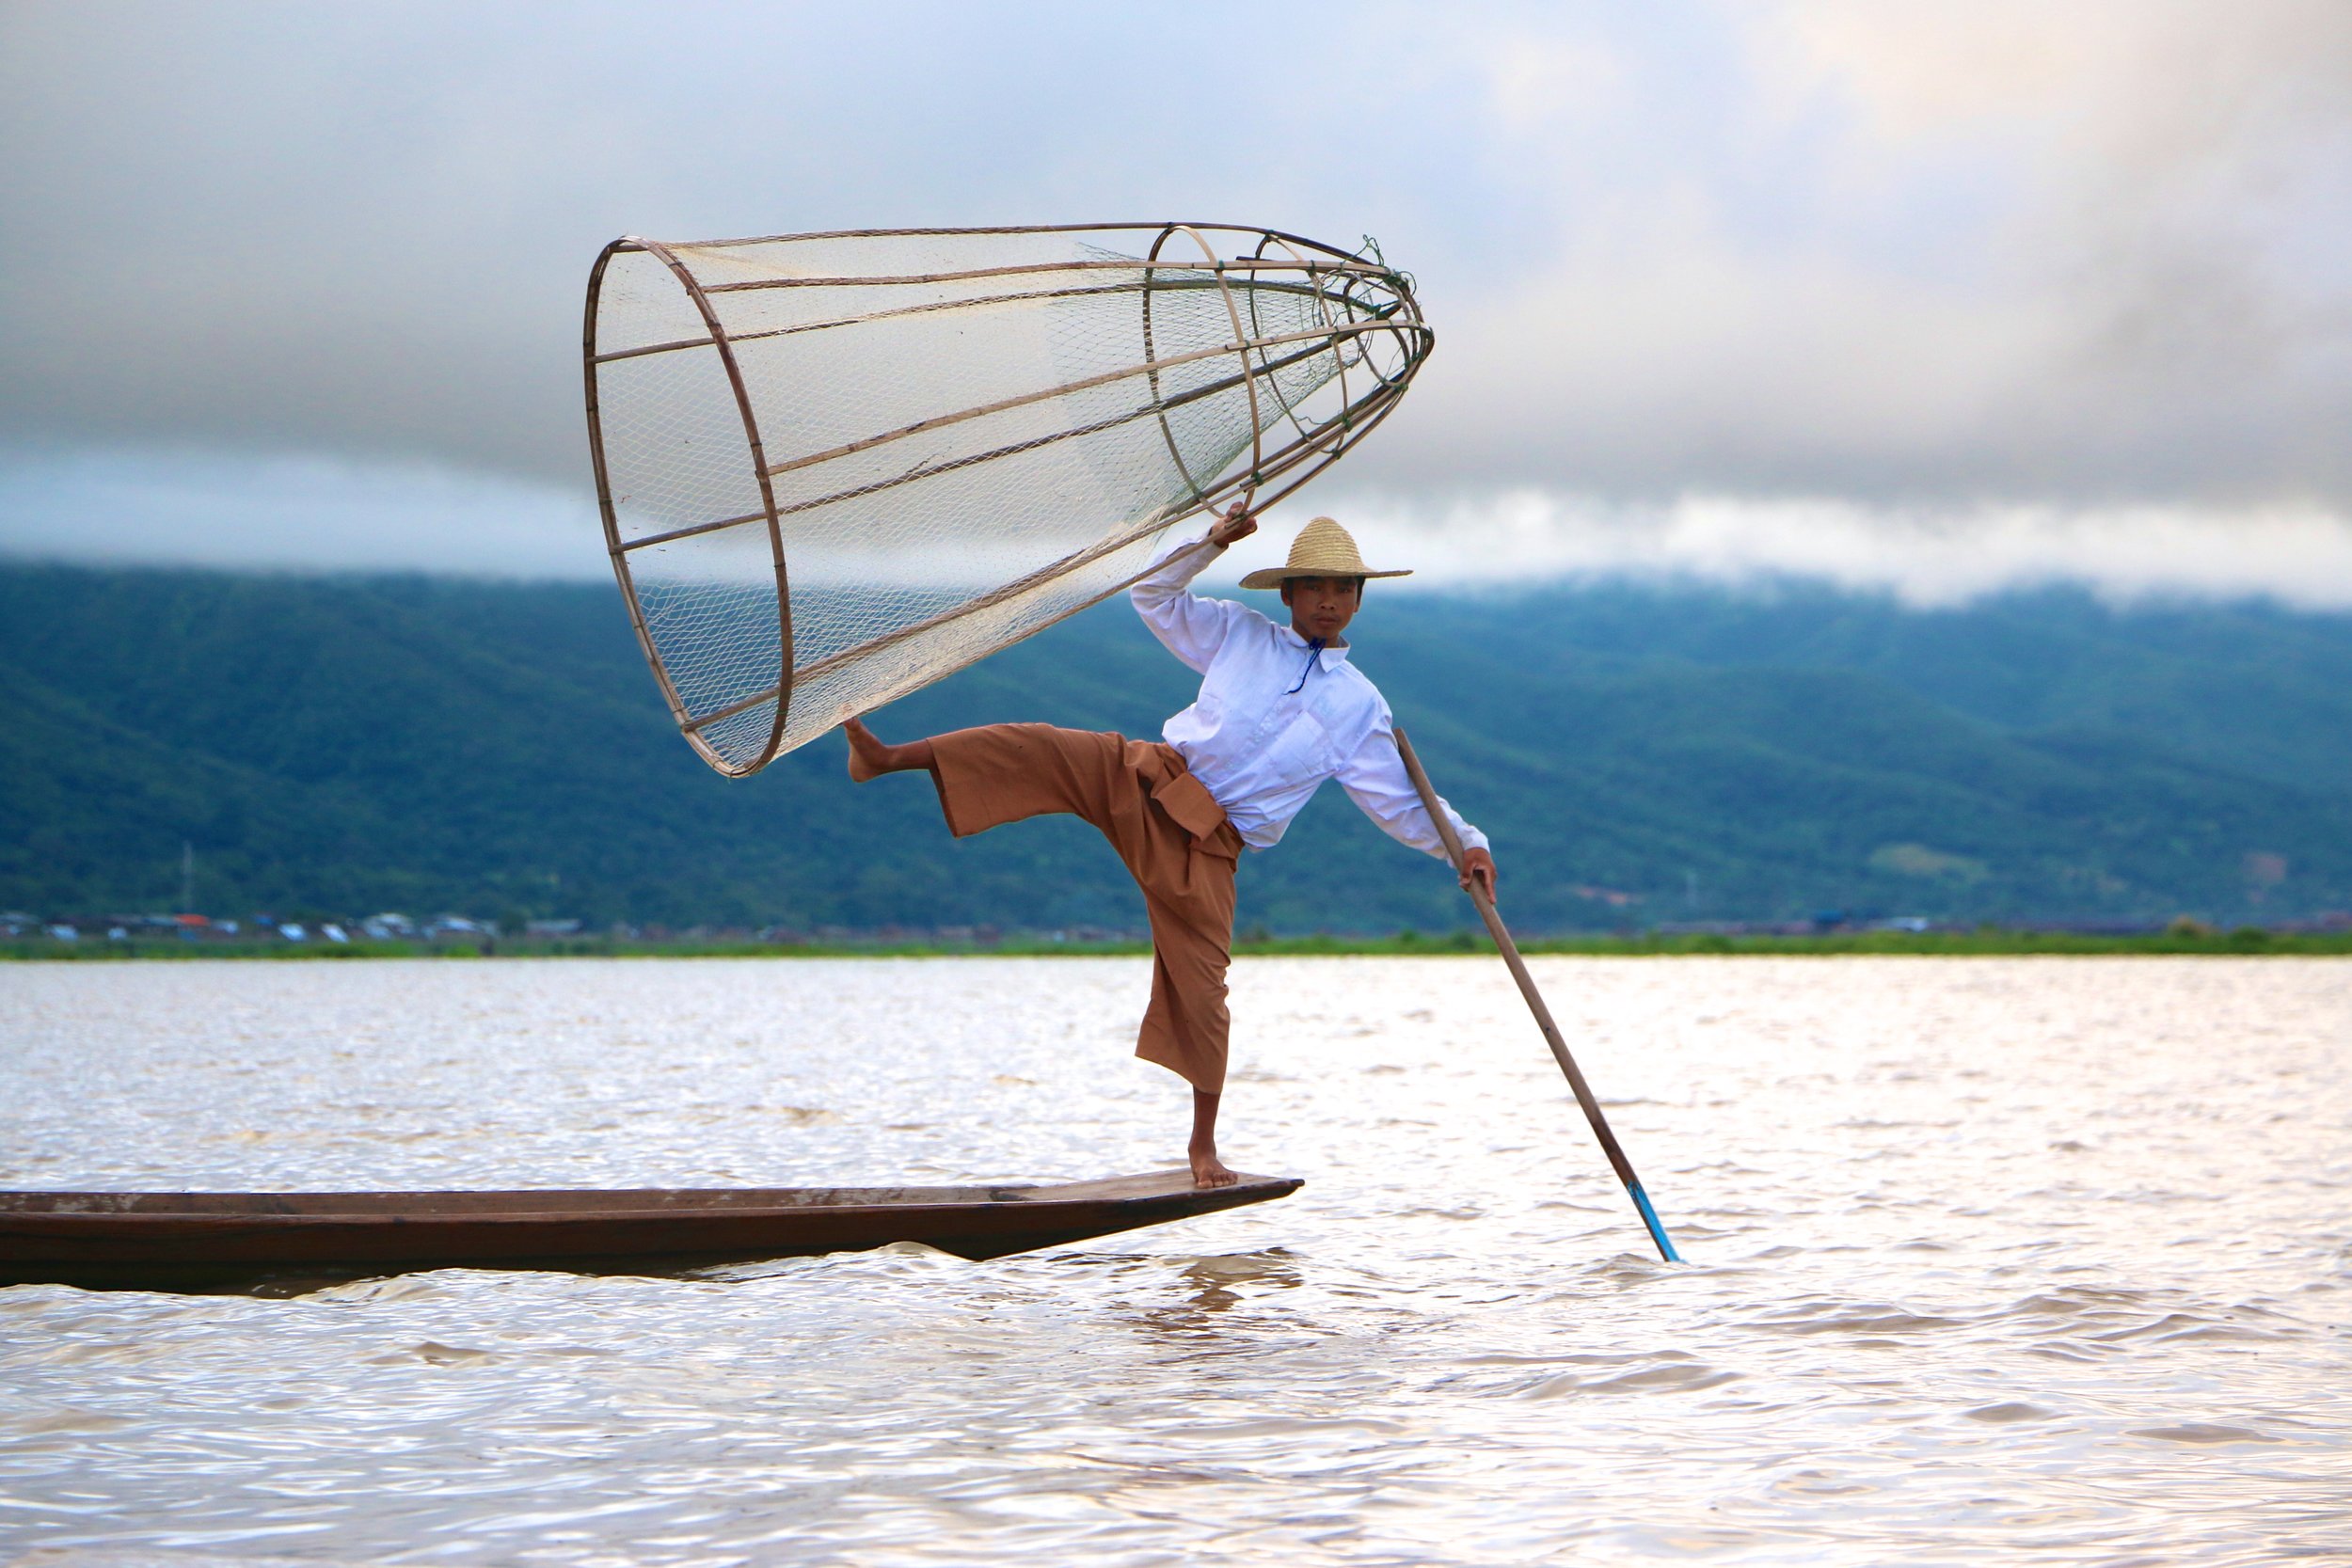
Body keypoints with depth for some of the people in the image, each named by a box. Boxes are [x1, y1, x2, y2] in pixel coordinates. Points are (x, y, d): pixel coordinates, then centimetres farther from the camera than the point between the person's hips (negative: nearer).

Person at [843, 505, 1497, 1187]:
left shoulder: (1361, 707, 9)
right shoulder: (1241, 633, 14)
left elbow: (1400, 801, 9)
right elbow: (1152, 594, 17)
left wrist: (1466, 843, -3)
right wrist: (1209, 544, 3)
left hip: (1204, 844, -2)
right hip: (1143, 777, 2)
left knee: (1200, 986, -4)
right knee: (1035, 750, -20)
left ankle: (1204, 1143, 10)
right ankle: (889, 758, -17)